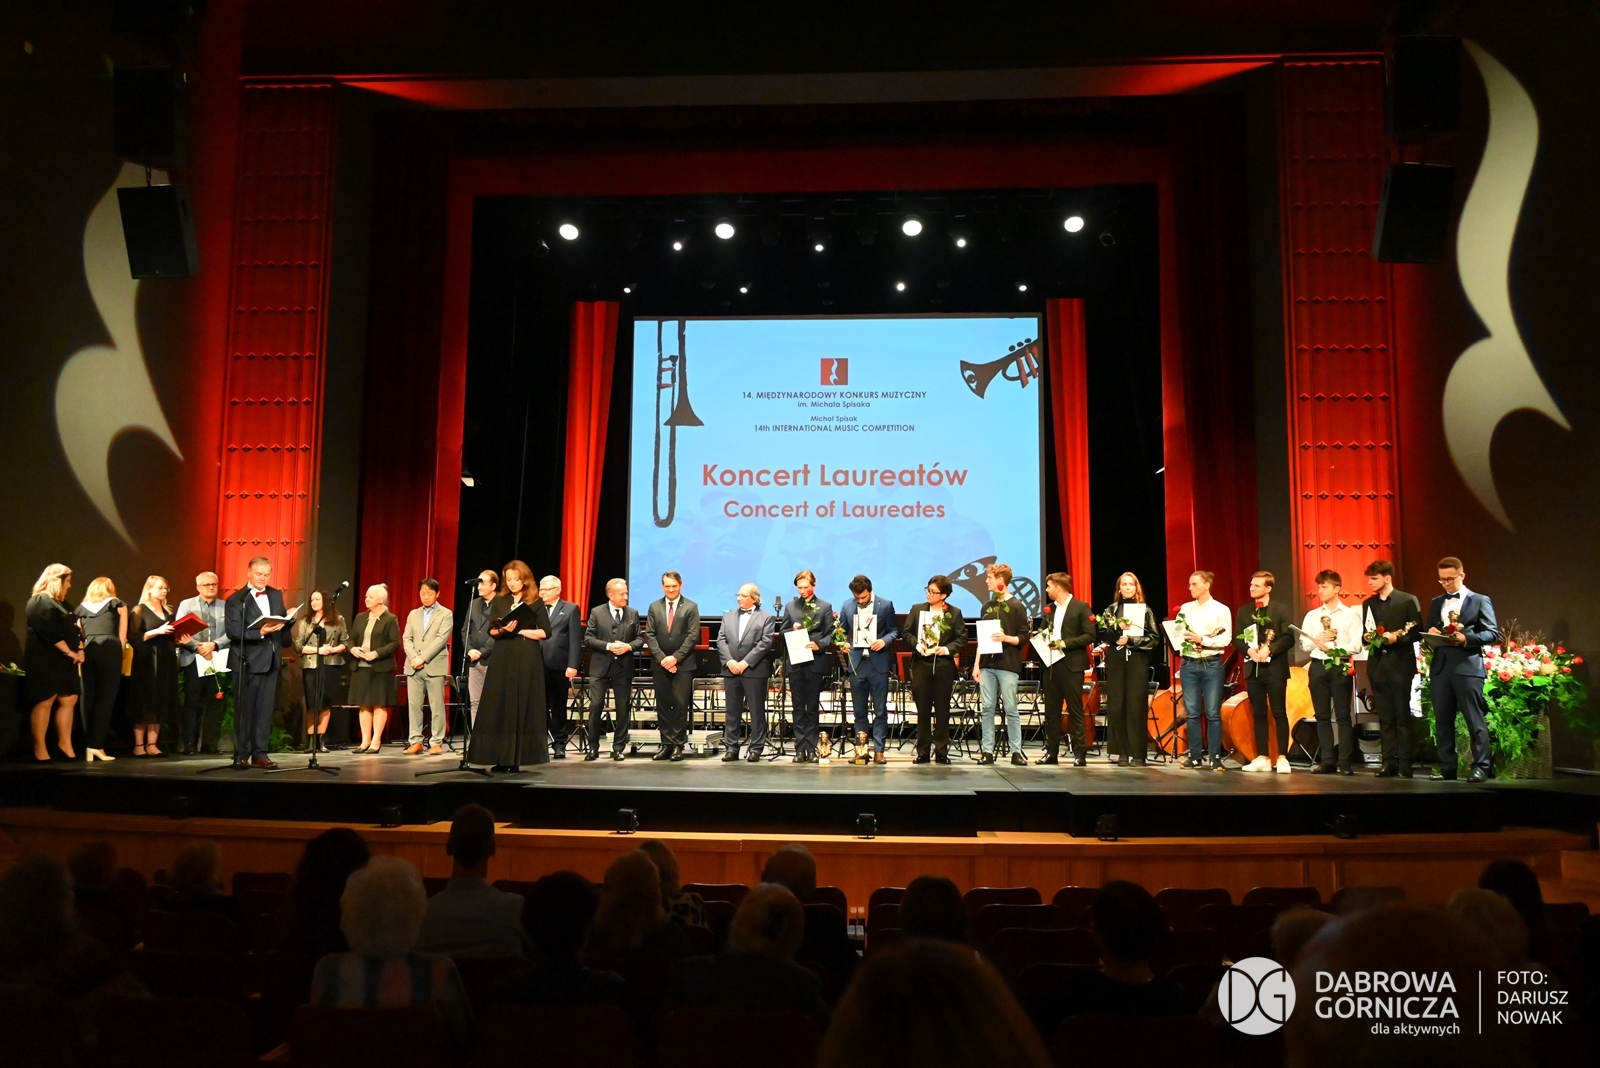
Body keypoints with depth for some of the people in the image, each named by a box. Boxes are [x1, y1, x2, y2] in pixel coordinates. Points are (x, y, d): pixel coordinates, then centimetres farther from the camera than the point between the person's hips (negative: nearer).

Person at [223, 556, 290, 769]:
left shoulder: (276, 595, 13)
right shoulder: (236, 600, -5)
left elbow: (283, 621, 18)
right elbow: (233, 630, -15)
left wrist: (283, 639, 2)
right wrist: (260, 632, -24)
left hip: (271, 659, 5)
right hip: (248, 661, -5)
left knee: (265, 710, 7)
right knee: (244, 710, 1)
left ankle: (259, 754, 12)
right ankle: (241, 755, 9)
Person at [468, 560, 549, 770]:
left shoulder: (536, 602, 2)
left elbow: (545, 632, -4)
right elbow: (491, 630, 8)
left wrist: (519, 630, -11)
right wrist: (503, 630, -13)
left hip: (527, 658, -3)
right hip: (503, 658, 3)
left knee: (522, 705, -3)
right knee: (499, 705, -2)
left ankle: (516, 758, -1)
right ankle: (501, 757, 1)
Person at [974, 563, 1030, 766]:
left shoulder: (1016, 606, -1)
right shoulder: (987, 607, 14)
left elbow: (1024, 638, -3)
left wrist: (1006, 638, -21)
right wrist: (976, 665, 10)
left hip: (1008, 666, -5)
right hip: (987, 665, 5)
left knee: (1011, 709, -2)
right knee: (988, 709, 3)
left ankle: (1016, 751, 3)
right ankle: (988, 751, 6)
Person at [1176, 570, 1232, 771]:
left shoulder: (1221, 610, 1)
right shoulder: (1185, 608, 12)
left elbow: (1226, 639, -8)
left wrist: (1202, 639, -19)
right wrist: (1182, 648, -12)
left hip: (1212, 664, -3)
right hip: (1189, 664, 3)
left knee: (1213, 713, -2)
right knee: (1192, 713, 4)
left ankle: (1216, 758, 3)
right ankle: (1195, 756, 9)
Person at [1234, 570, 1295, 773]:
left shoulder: (1280, 609, -1)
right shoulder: (1244, 611, 10)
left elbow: (1289, 638, -8)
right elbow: (1237, 638, 7)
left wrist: (1269, 649, -20)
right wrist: (1249, 650, -12)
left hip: (1275, 668, -4)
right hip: (1253, 668, 4)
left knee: (1279, 713, -1)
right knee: (1259, 714, 7)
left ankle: (1282, 758, 4)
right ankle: (1262, 758, 11)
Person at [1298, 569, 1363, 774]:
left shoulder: (1351, 614, 2)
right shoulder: (1312, 616, 13)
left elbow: (1356, 645, -7)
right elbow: (1305, 645, 8)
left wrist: (1336, 649, -19)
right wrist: (1317, 640, -11)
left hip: (1340, 666, -4)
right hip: (1318, 666, 4)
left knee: (1343, 715, -3)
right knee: (1322, 715, 5)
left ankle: (1345, 762, -1)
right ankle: (1327, 760, 9)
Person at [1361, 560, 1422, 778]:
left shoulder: (1408, 601, 0)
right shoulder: (1368, 604, 13)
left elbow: (1416, 632, -4)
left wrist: (1396, 637, -18)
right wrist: (1370, 637, -7)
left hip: (1400, 664, -4)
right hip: (1377, 665, 4)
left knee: (1402, 715, 0)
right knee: (1384, 717, 5)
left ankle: (1404, 764, 4)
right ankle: (1388, 761, 9)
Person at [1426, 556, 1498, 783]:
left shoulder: (1480, 601, 5)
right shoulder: (1436, 603, 19)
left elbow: (1492, 633, -2)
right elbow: (1429, 631, 18)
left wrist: (1466, 639, -17)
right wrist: (1431, 633, -5)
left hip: (1467, 666, -5)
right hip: (1440, 666, 5)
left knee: (1475, 719, -4)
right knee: (1443, 720, 6)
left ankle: (1480, 768, -1)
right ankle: (1447, 767, 11)